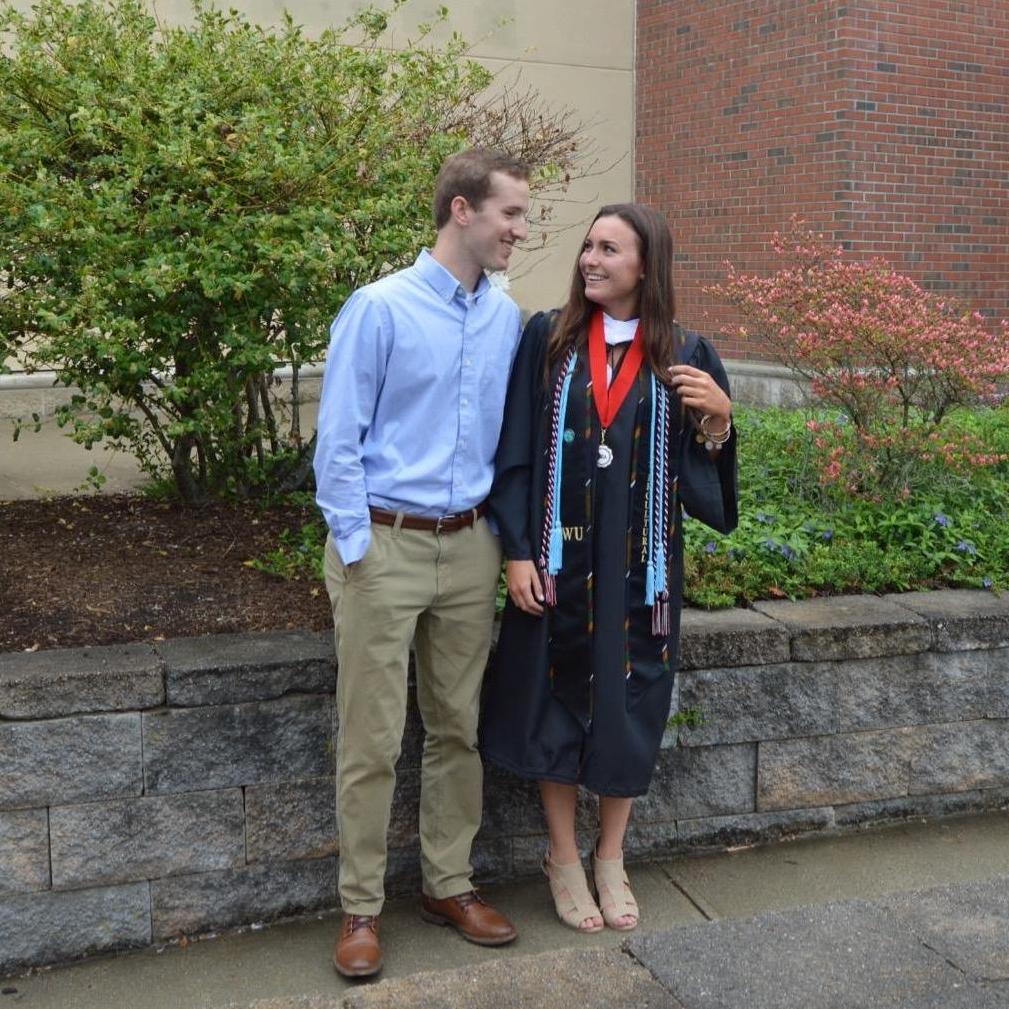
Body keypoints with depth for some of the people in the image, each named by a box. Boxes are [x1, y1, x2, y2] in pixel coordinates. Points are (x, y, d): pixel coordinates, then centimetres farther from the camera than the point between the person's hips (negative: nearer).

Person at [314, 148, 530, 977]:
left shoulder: (507, 318, 5)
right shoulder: (380, 308, -10)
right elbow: (338, 442, -9)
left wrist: (506, 535, 10)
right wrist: (354, 549, -10)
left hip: (470, 546, 5)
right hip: (386, 544, -5)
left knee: (458, 728, 13)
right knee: (372, 739, 2)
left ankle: (449, 885, 28)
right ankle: (361, 906, 17)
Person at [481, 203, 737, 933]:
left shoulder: (684, 353, 1)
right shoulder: (549, 338, -2)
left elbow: (700, 465, 4)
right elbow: (517, 450, -4)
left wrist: (719, 416, -15)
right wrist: (518, 550, -10)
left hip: (639, 561, 1)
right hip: (560, 555, -1)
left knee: (628, 702, 9)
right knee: (559, 697, 7)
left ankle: (611, 858, 28)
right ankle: (564, 857, 25)